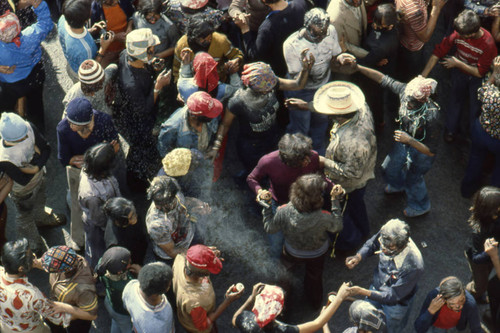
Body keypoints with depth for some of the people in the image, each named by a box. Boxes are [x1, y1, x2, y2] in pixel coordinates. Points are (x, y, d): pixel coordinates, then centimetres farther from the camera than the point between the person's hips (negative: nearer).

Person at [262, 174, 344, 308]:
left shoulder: (284, 212, -38)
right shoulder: (323, 218, -43)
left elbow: (269, 229, -20)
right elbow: (337, 227, -20)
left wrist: (266, 206, -9)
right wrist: (335, 201, -18)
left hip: (292, 252, 0)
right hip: (317, 254, 0)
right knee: (314, 278, 31)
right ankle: (315, 303, 57)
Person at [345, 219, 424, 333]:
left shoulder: (413, 266, -44)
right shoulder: (385, 236, -30)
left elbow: (394, 296, -32)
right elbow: (372, 243, -4)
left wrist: (362, 292, -36)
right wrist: (358, 257, -23)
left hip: (396, 304, -5)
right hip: (376, 287, 5)